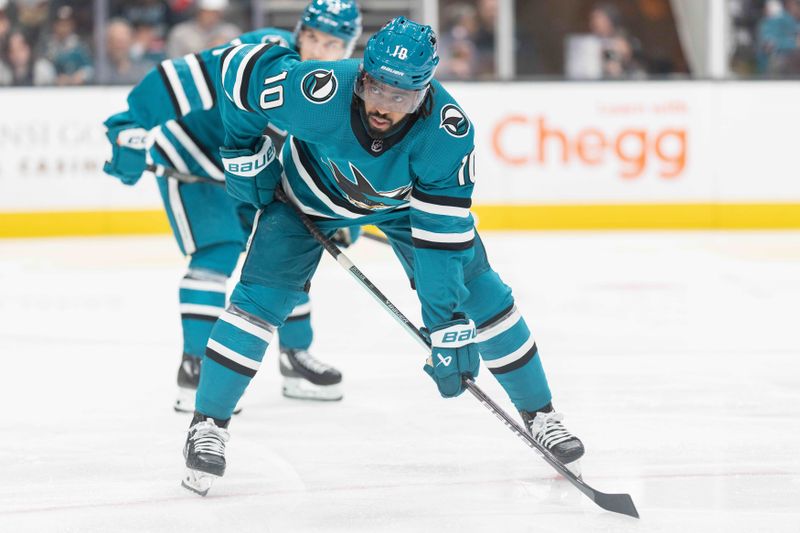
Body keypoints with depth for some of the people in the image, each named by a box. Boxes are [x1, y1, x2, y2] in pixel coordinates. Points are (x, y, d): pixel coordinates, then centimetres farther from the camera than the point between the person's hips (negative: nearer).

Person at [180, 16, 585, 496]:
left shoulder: (448, 131, -37)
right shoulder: (319, 94, -41)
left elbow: (442, 232, -34)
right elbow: (242, 66, -24)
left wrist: (449, 323, -37)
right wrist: (246, 154, -12)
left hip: (405, 199, 1)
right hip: (312, 193, -1)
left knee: (478, 293, -4)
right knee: (262, 295, -13)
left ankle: (538, 411, 14)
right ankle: (209, 424, -1)